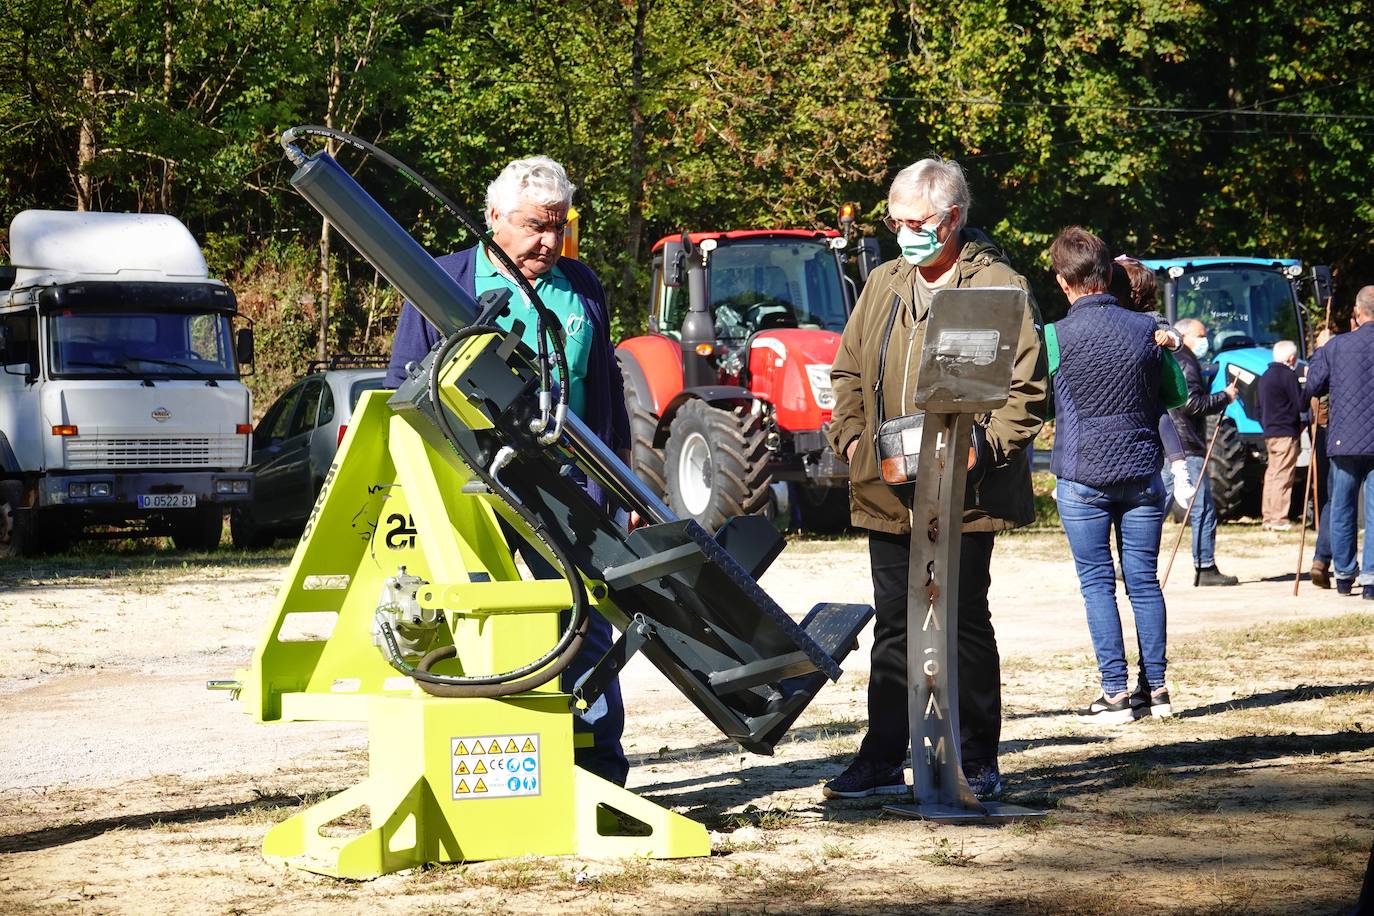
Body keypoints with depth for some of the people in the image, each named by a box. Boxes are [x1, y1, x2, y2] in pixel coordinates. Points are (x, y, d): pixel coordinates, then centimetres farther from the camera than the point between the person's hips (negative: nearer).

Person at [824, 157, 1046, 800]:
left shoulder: (1000, 287, -5)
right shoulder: (883, 286, 14)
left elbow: (1026, 389, -8)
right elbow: (848, 370, 21)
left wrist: (982, 447, -20)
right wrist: (850, 435, 5)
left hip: (964, 494, -6)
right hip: (886, 494, 6)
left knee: (964, 625, 1)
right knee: (893, 628, 11)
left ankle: (976, 765, 10)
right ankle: (882, 762, 16)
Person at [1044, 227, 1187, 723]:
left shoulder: (1056, 337, -9)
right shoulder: (1145, 329, 0)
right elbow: (1177, 395, 11)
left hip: (1082, 478, -3)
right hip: (1142, 474, 3)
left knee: (1097, 584, 2)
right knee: (1144, 581, 9)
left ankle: (1116, 692, 0)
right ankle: (1156, 689, 11)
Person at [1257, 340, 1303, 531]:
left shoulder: (1266, 376, 15)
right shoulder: (1288, 375, -12)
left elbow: (1260, 407, 21)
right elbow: (1300, 405, -15)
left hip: (1269, 433, 9)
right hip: (1286, 433, -9)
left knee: (1272, 474, 13)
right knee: (1282, 477, -8)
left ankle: (1268, 517, 15)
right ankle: (1278, 520, -9)